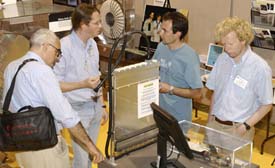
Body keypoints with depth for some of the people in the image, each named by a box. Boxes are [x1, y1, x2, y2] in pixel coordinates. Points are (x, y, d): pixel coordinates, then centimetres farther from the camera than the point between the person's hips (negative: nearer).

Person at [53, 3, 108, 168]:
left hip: (95, 106, 7)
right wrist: (83, 84, -28)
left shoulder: (92, 43, 3)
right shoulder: (64, 46, -20)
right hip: (78, 110, -6)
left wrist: (102, 105, 13)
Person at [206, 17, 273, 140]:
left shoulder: (260, 67, -13)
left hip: (237, 129, -4)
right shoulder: (222, 59, 2)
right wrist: (210, 119, 8)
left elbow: (266, 105, -7)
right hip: (215, 124, 4)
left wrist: (246, 126, -13)